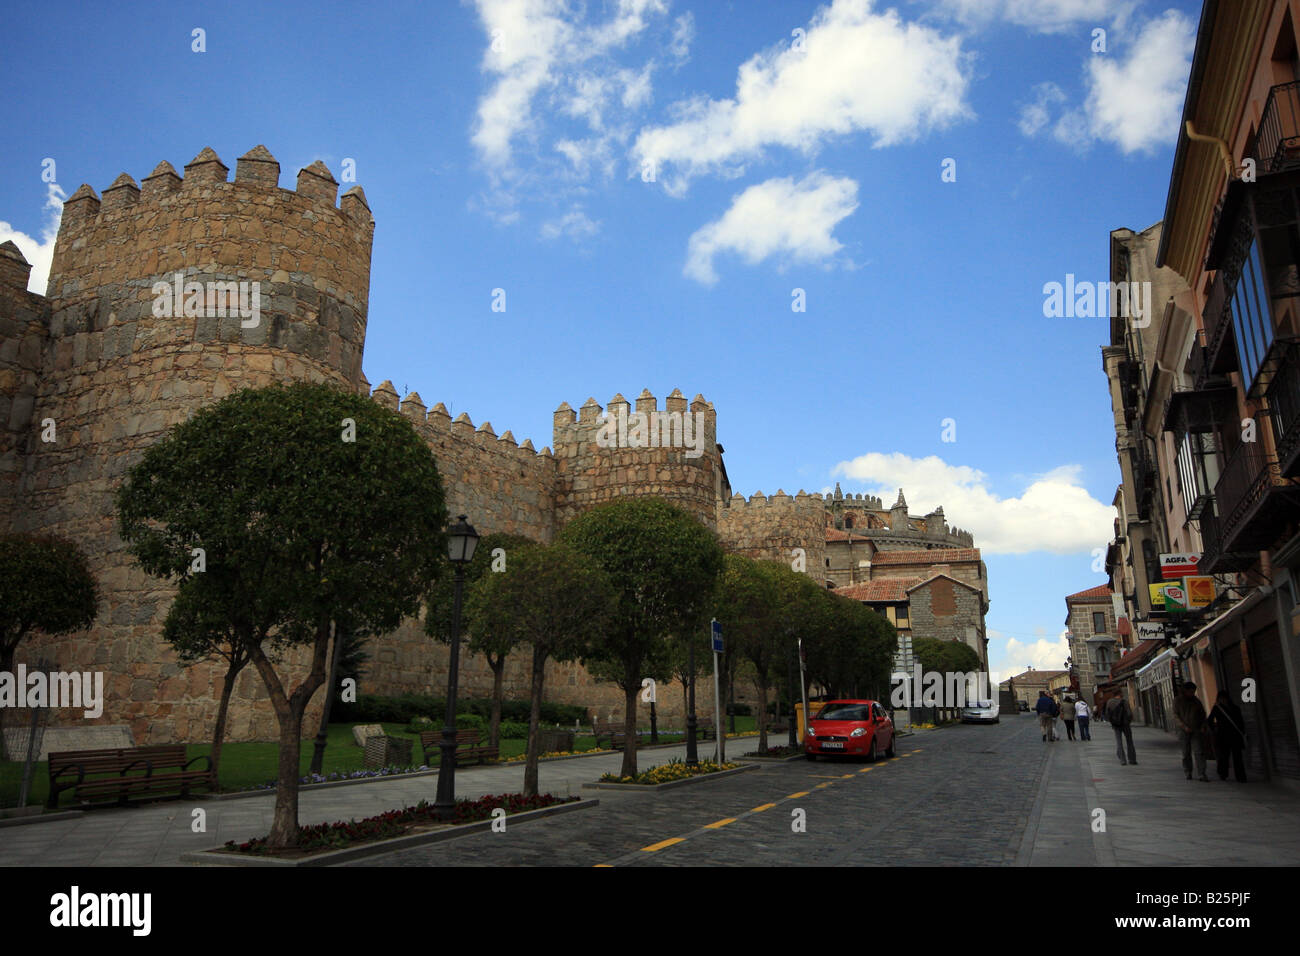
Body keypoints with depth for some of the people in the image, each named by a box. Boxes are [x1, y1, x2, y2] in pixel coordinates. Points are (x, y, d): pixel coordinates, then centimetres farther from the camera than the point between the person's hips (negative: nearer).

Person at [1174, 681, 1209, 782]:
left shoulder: (1196, 701, 10)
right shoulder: (1178, 701, 1)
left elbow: (1202, 714, 19)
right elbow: (1175, 717, -4)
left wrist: (1203, 725, 3)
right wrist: (1184, 726, -17)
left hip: (1196, 731, 2)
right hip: (1184, 731, -2)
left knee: (1199, 752, -11)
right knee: (1186, 753, 5)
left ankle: (1201, 774, -13)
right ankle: (1188, 773, 19)